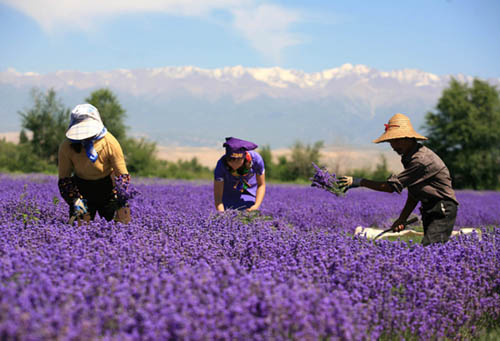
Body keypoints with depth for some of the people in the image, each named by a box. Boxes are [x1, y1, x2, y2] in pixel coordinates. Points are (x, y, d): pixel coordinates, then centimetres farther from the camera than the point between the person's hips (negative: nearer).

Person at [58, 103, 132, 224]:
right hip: (82, 188, 1)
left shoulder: (110, 142, -23)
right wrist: (75, 200, -24)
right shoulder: (67, 146, -19)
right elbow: (64, 179, -10)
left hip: (108, 186, -1)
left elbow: (122, 174, -15)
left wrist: (121, 194, -30)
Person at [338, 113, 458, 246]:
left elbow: (392, 186, -22)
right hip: (430, 210, 10)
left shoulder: (421, 159, -21)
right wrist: (402, 219, 9)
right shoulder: (409, 157, 13)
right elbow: (413, 196, 18)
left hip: (443, 211, -10)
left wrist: (360, 182, -20)